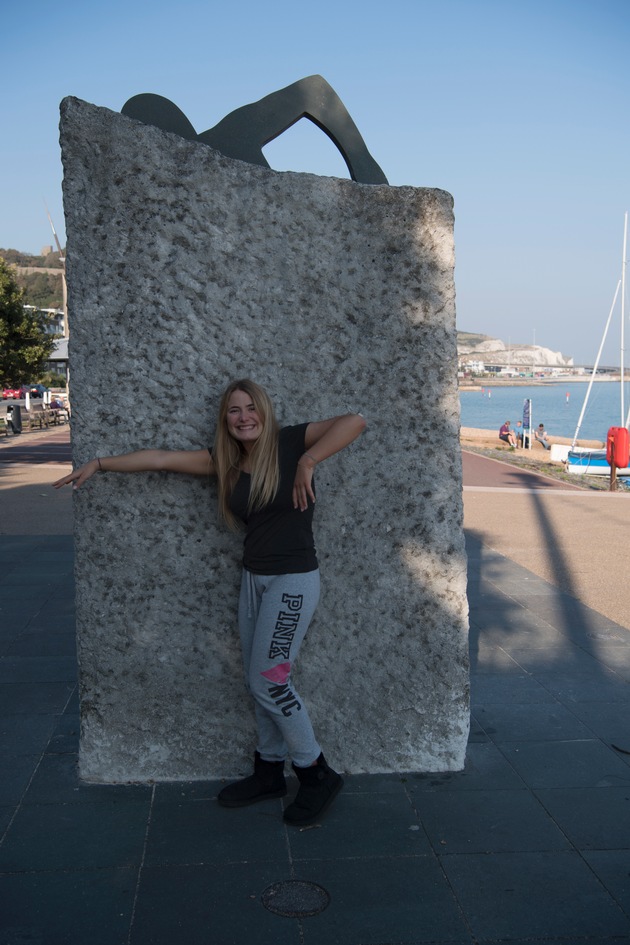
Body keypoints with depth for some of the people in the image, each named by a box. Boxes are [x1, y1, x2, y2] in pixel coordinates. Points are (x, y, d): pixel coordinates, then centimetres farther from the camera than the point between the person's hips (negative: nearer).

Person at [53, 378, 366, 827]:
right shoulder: (227, 462, 5)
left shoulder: (289, 443, -11)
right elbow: (162, 458, 7)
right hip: (253, 578, 7)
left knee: (269, 680, -7)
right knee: (259, 681, 11)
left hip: (293, 580, -6)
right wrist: (98, 463, 10)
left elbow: (354, 421, -21)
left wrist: (308, 462, -25)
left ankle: (318, 775, 9)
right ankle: (270, 772, 27)